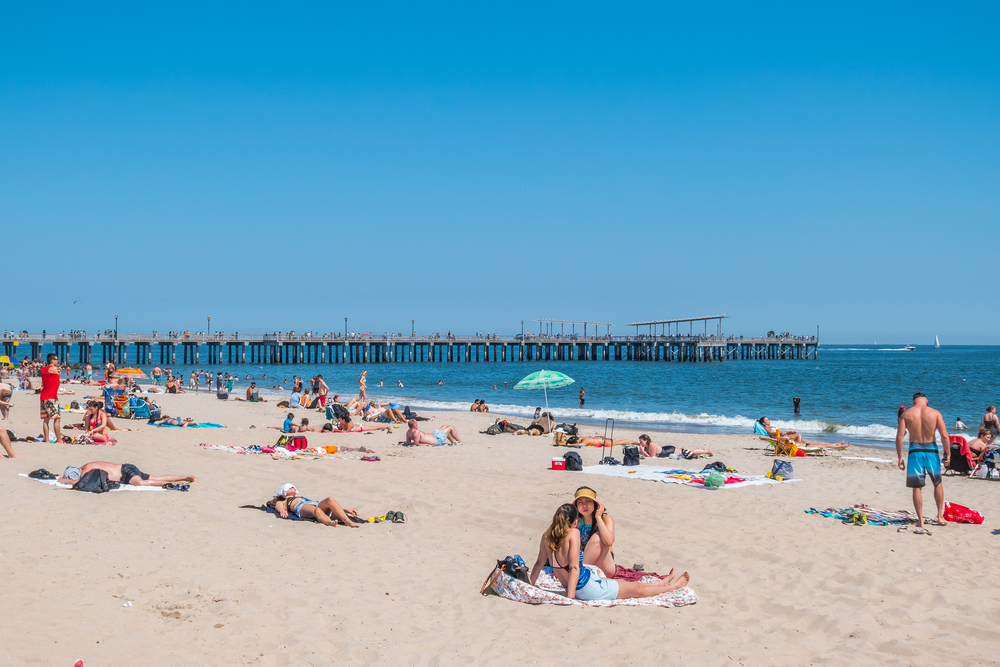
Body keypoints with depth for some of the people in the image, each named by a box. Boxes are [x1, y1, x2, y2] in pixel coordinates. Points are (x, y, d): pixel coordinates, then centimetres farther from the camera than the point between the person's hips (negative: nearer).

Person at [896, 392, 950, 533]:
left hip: (914, 451, 0)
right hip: (931, 450, 0)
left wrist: (900, 457, 1)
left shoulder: (906, 414, 0)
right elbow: (944, 436, -8)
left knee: (917, 487, 5)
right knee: (938, 483, 22)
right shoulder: (935, 413, -1)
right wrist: (948, 454, 1)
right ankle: (940, 516, 27)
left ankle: (921, 523, 4)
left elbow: (899, 437, -5)